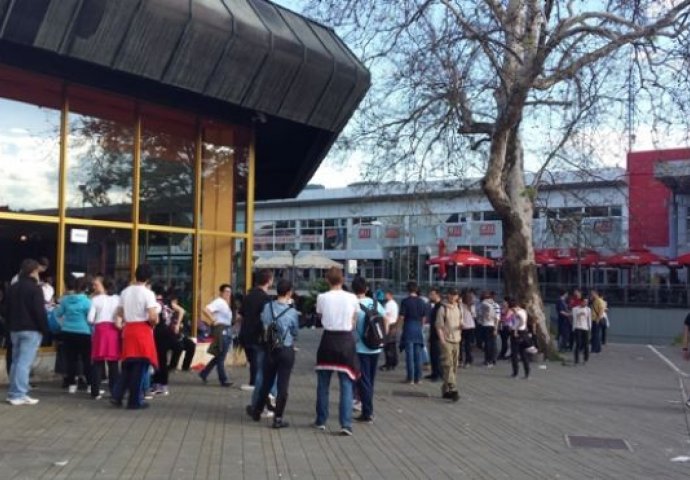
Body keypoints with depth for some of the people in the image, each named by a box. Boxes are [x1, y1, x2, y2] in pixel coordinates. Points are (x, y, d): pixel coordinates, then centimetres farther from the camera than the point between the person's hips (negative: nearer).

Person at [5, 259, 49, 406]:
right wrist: (45, 329, -8)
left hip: (15, 329, 8)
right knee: (24, 362, -9)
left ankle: (13, 393, 16)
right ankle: (19, 395, -10)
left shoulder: (12, 288, 14)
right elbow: (40, 312, -16)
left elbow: (7, 310, 18)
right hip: (31, 330, -8)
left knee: (16, 361, 14)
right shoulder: (35, 288, -12)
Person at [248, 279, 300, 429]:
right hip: (286, 350, -3)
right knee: (283, 384, 4)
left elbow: (263, 324, 2)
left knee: (266, 381, 19)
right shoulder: (292, 312, -13)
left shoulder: (267, 307, -6)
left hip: (270, 349, 4)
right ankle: (278, 418, 7)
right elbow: (295, 332, -2)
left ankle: (257, 411, 32)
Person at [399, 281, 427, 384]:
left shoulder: (405, 301, -9)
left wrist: (403, 326, 7)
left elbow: (402, 317, -9)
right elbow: (424, 317, 8)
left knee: (409, 354, 0)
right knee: (418, 354, 9)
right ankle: (418, 378, 11)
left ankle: (410, 378, 1)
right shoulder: (422, 302, 4)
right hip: (418, 329, 4)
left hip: (408, 329, -4)